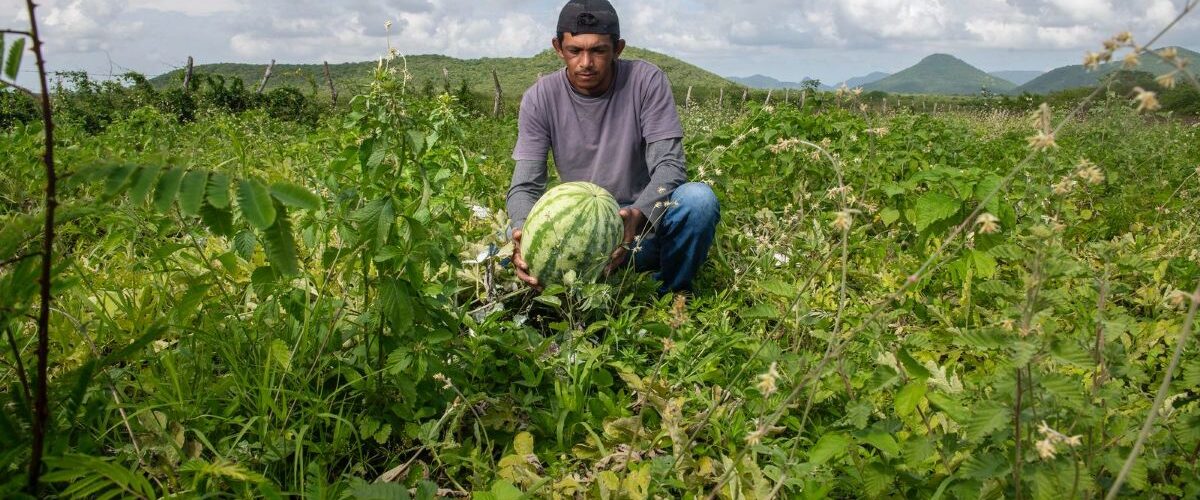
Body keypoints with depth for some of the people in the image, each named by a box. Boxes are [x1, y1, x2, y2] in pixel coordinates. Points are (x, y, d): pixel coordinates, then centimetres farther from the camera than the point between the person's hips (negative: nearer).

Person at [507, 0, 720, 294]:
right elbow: (526, 186, -11)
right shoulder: (540, 99, -7)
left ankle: (672, 295, -6)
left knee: (698, 198, -31)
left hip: (644, 226, 0)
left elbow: (669, 165, -17)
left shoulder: (647, 82, -10)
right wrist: (522, 232, -35)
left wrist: (638, 215, -39)